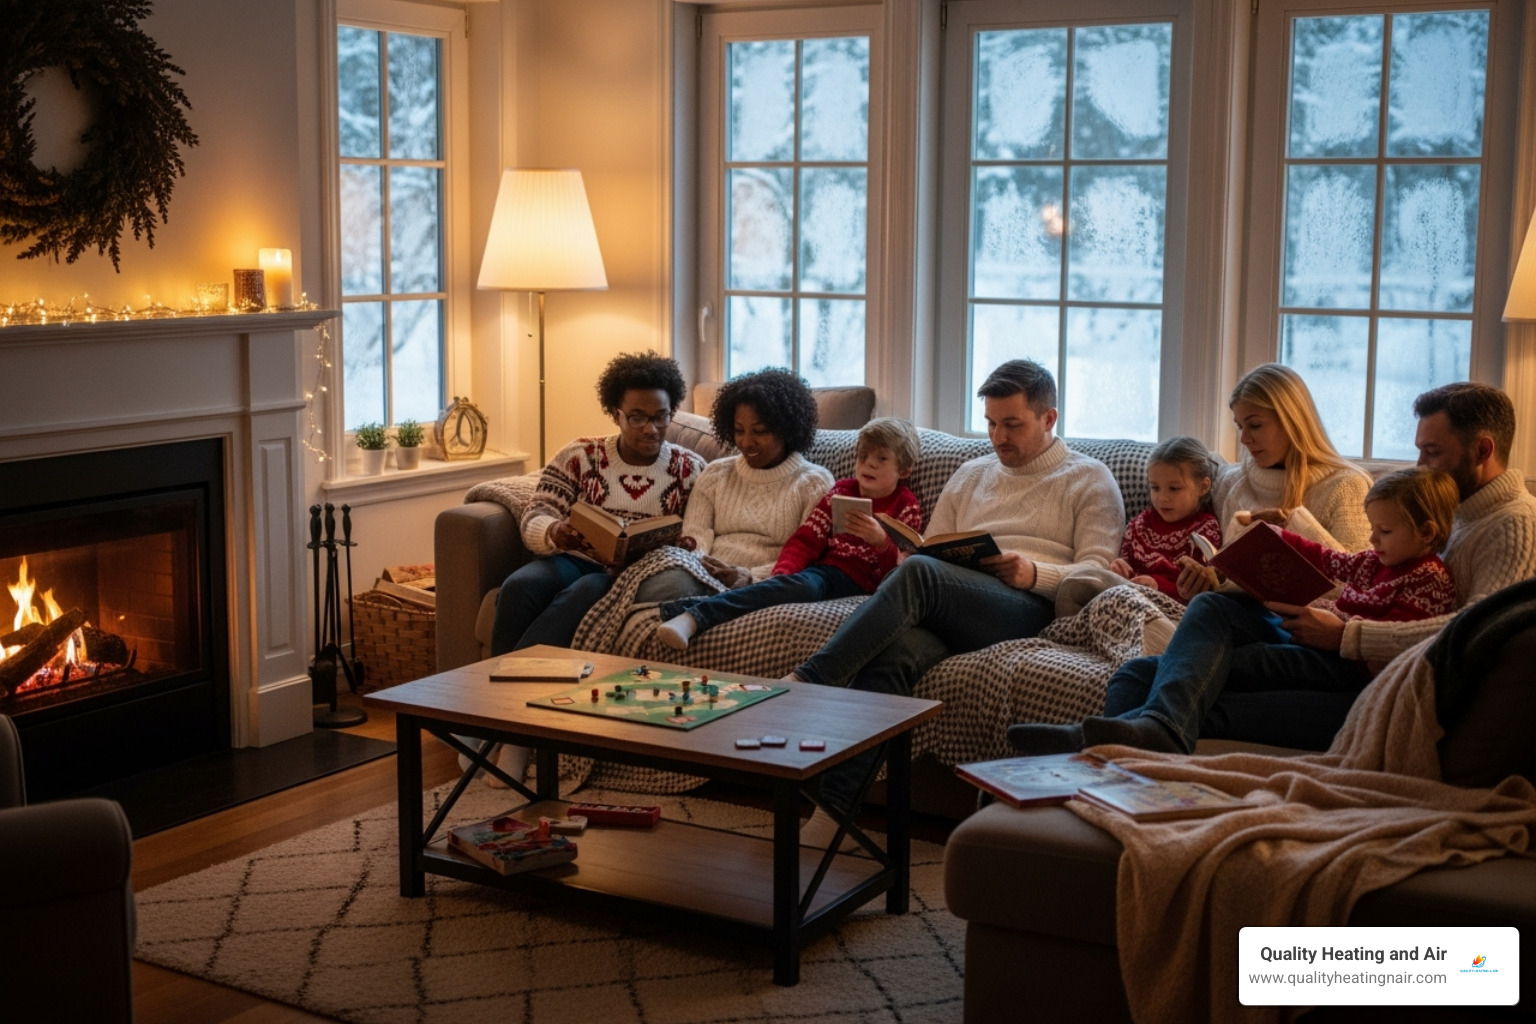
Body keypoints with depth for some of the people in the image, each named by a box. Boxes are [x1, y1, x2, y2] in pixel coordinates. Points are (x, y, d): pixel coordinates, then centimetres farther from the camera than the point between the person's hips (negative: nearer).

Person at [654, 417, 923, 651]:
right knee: (796, 584, -36)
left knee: (804, 584, -36)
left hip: (857, 581, -3)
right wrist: (781, 574, -9)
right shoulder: (841, 492, 20)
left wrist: (881, 541, -18)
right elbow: (805, 541, 9)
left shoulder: (906, 507, 10)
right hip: (823, 566, 3)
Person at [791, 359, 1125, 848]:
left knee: (919, 573, -34)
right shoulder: (971, 474, 31)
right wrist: (899, 548, 2)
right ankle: (831, 807, -40)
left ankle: (805, 683, -38)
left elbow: (1098, 571, 3)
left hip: (1029, 609, -4)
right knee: (893, 651, -33)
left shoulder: (1089, 480, 15)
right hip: (948, 611, 4)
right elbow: (931, 550, 26)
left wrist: (1034, 574, -16)